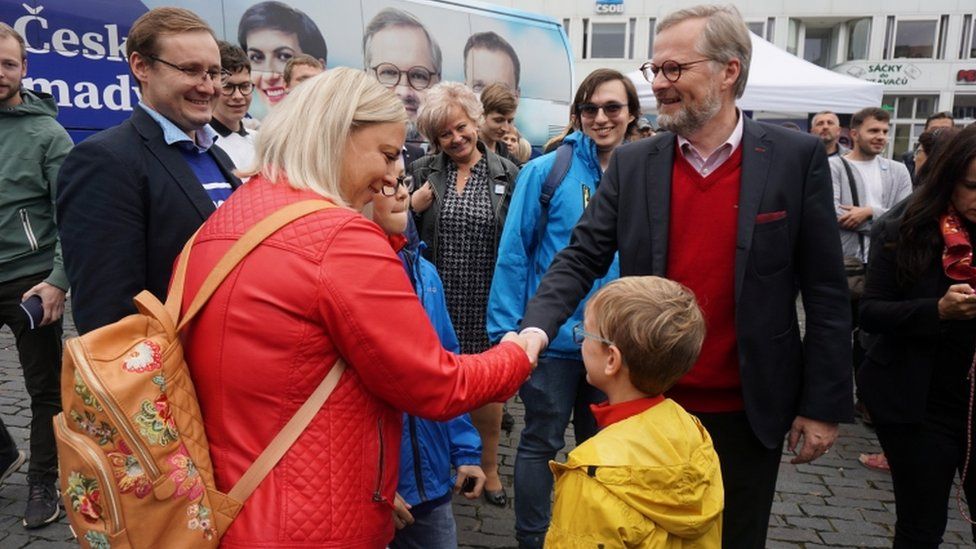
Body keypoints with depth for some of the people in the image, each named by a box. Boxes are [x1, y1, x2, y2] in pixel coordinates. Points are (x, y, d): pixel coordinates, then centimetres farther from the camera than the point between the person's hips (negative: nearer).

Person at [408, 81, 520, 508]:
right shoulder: (421, 172, 2)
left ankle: (488, 468, 33)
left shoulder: (506, 173, 0)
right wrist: (412, 208, -14)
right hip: (436, 301, 1)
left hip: (486, 303, 0)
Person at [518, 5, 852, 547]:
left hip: (747, 412, -1)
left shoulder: (797, 157, -7)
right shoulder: (632, 164, -2)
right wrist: (538, 326, -23)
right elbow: (581, 259, -5)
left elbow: (825, 292, -4)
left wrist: (823, 404, -4)